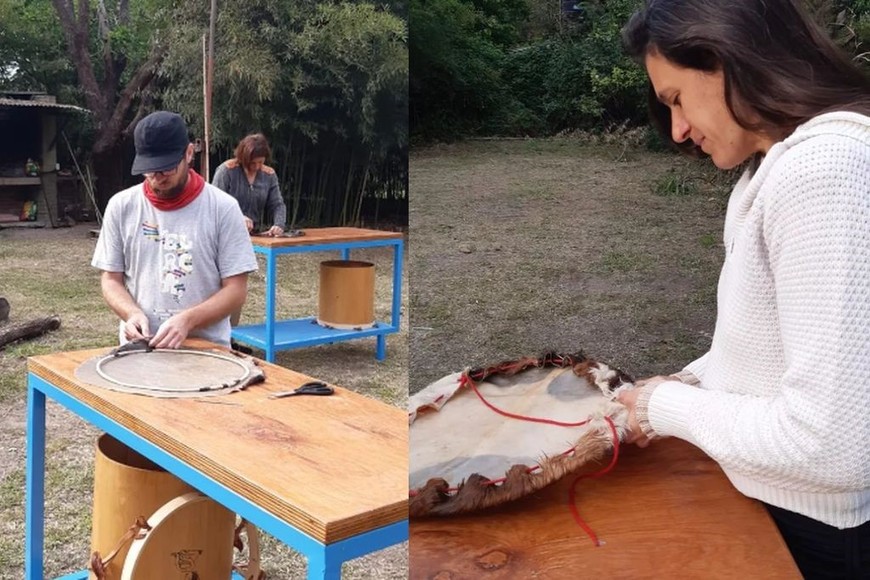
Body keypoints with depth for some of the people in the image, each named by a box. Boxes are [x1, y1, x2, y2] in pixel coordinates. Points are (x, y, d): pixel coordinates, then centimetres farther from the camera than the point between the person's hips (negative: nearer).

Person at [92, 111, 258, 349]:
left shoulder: (223, 208, -3)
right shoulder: (121, 206, 5)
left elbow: (235, 290, -3)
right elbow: (111, 279, 10)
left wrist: (188, 320, -18)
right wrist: (132, 314, -10)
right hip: (138, 347, 2)